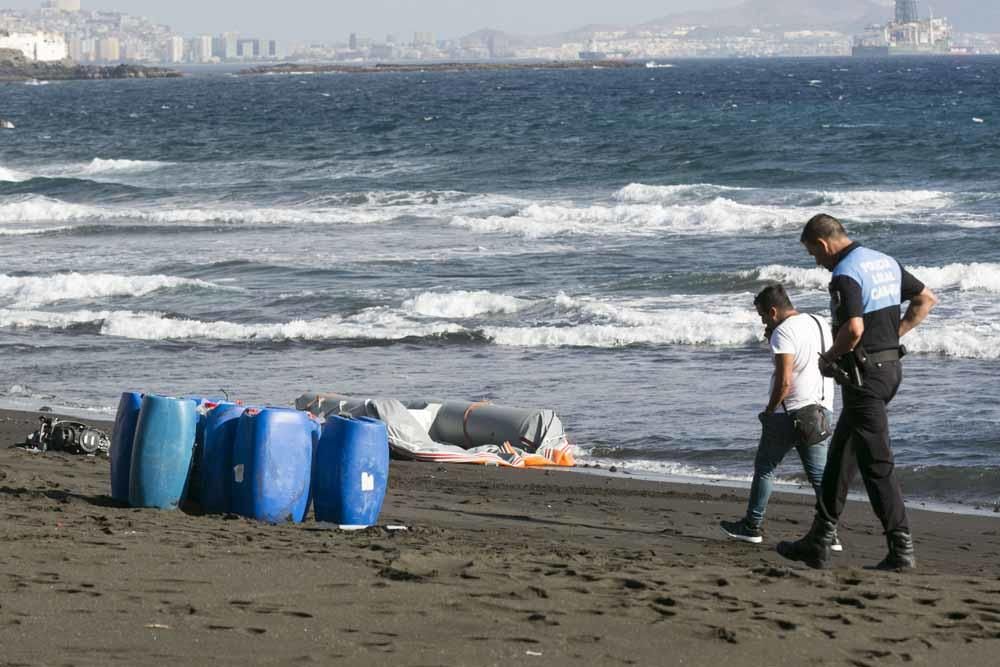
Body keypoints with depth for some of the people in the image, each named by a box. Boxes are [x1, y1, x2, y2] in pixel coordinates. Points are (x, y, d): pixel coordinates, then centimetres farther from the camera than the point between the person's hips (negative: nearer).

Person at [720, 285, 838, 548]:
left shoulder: (783, 332, -14)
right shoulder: (821, 324, 12)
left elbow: (784, 381, -21)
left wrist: (769, 411, -8)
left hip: (789, 412, -7)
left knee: (765, 468, 9)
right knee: (819, 474, 6)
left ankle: (752, 526, 16)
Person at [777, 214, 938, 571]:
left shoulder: (845, 275, -17)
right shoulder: (886, 262, 12)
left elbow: (854, 329, -30)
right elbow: (927, 299, 19)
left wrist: (829, 358, -12)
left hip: (864, 374, -10)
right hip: (891, 365, 10)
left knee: (877, 462, -6)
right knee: (840, 456, 16)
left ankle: (901, 549, -7)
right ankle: (818, 543, 21)